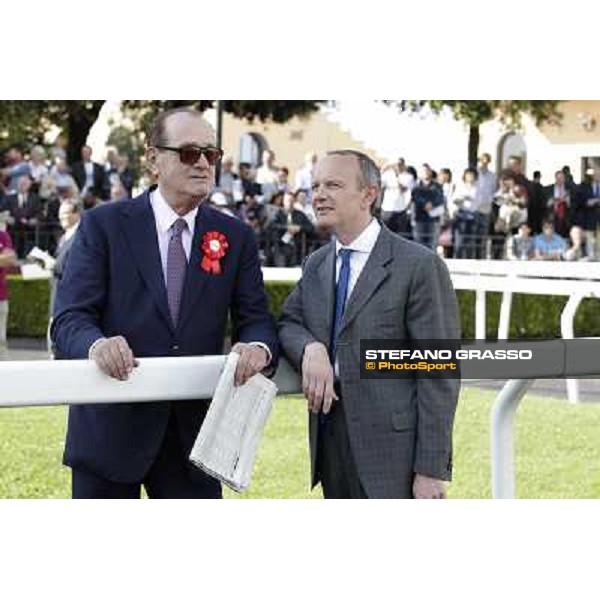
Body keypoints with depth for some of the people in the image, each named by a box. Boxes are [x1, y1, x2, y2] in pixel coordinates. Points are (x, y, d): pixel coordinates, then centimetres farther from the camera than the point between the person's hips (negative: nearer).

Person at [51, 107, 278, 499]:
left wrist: (259, 347, -21)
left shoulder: (236, 237, 8)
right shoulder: (104, 225, -2)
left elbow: (255, 318, 4)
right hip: (111, 428, -2)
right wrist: (96, 344, -32)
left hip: (194, 433, 3)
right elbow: (69, 319, -8)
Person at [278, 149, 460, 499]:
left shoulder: (419, 266, -9)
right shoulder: (315, 265, 14)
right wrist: (310, 348, -14)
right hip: (330, 442, 7)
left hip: (392, 451, -6)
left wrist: (431, 469, -15)